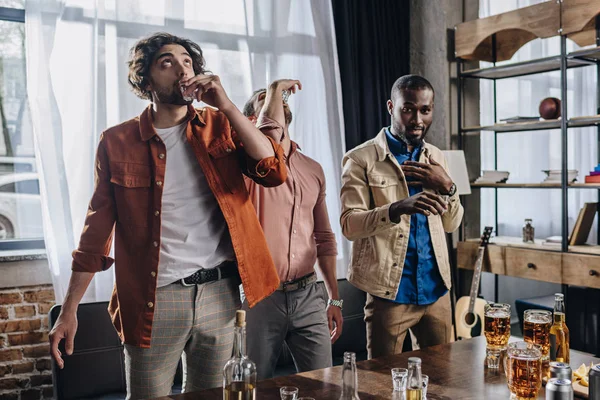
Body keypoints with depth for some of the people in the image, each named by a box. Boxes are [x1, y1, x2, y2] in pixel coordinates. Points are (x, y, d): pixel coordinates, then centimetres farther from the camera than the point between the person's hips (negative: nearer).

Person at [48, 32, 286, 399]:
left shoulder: (221, 127, 5)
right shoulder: (118, 142, 2)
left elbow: (275, 172, -9)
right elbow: (98, 228, 4)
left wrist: (225, 105, -13)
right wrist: (69, 310, 2)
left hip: (219, 294, 2)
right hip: (154, 299, -1)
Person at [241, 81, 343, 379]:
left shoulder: (313, 169, 11)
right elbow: (271, 129, -31)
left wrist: (334, 298, 15)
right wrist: (276, 87, -14)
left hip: (308, 296, 4)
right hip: (260, 296, -4)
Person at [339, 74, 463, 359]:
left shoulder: (435, 157, 12)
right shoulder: (361, 159, -6)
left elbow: (451, 224, 13)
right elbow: (349, 225, -15)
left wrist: (446, 186, -6)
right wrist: (397, 208, -30)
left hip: (436, 289, 5)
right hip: (389, 292, -5)